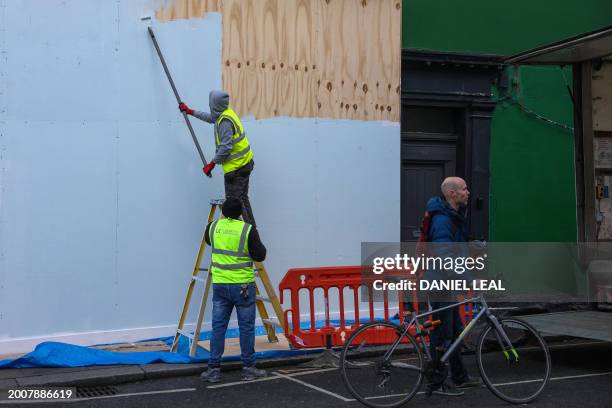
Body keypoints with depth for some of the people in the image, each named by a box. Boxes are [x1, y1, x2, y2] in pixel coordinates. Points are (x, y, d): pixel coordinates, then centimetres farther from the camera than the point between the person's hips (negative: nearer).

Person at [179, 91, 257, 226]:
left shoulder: (225, 121, -23)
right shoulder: (226, 113, 6)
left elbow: (225, 147, -25)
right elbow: (210, 117, 28)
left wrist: (212, 164, -15)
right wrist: (190, 111, 35)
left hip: (235, 167, -10)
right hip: (244, 163, 10)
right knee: (242, 198, 18)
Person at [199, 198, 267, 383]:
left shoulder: (213, 227, 2)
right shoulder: (247, 230, -11)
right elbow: (260, 255, -7)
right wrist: (257, 243, 12)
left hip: (219, 284, 4)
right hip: (243, 286, -3)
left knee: (218, 326, 8)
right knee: (246, 327, 5)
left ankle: (213, 369, 9)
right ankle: (248, 368, 11)